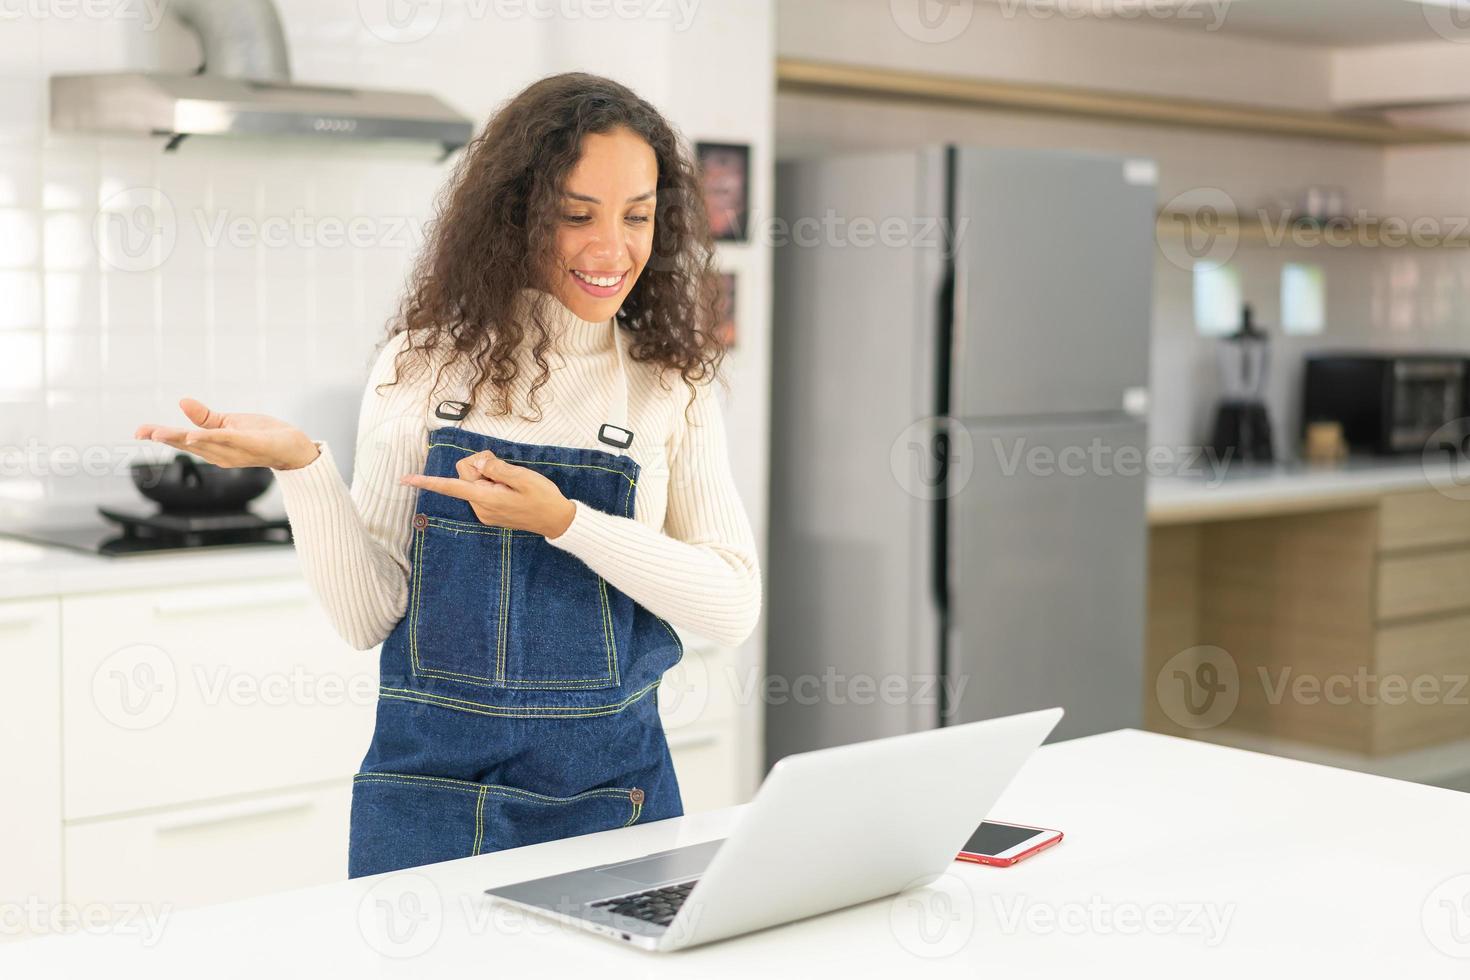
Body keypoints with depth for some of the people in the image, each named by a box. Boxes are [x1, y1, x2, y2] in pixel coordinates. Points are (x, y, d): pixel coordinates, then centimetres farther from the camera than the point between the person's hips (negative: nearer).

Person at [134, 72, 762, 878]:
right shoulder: (422, 366, -1)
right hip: (429, 789, 0)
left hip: (610, 790, 1)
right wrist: (301, 466, -18)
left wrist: (564, 522, -18)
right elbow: (371, 615, -3)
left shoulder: (673, 387, 0)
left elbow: (733, 608, -8)